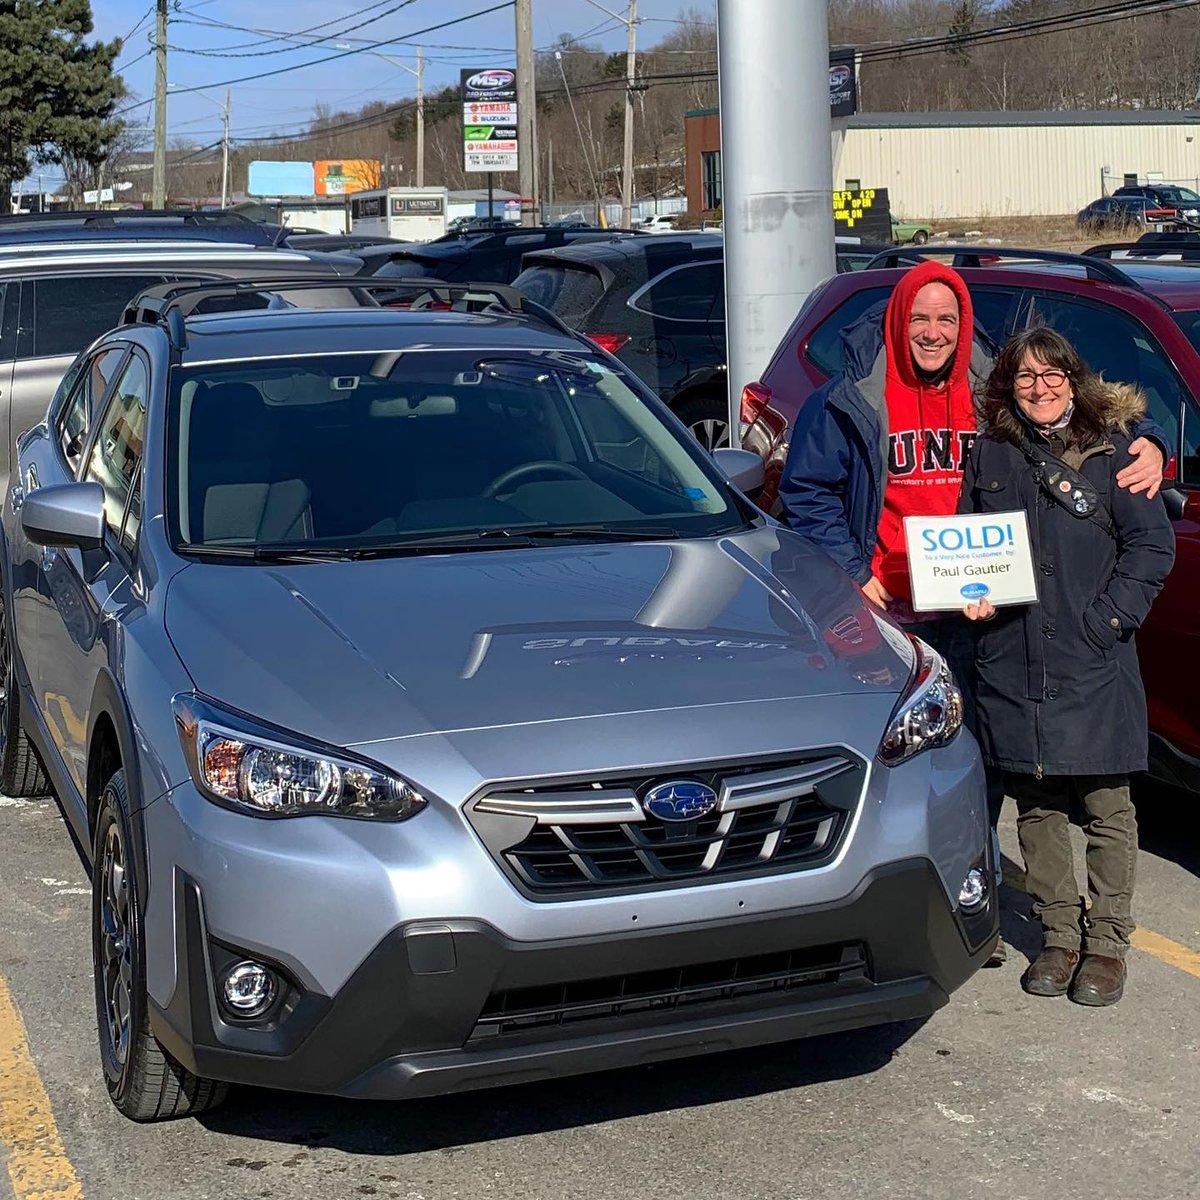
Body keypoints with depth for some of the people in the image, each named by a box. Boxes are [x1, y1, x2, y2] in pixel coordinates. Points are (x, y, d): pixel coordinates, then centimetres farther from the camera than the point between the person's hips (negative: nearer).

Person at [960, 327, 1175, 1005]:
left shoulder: (1112, 449, 1)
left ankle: (1107, 943, 14)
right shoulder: (991, 455, 10)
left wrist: (1106, 618, -10)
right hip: (1013, 664, 3)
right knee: (1038, 806, 9)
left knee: (1107, 808, 2)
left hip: (1095, 664, -3)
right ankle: (1060, 935, 21)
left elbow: (1153, 544, -2)